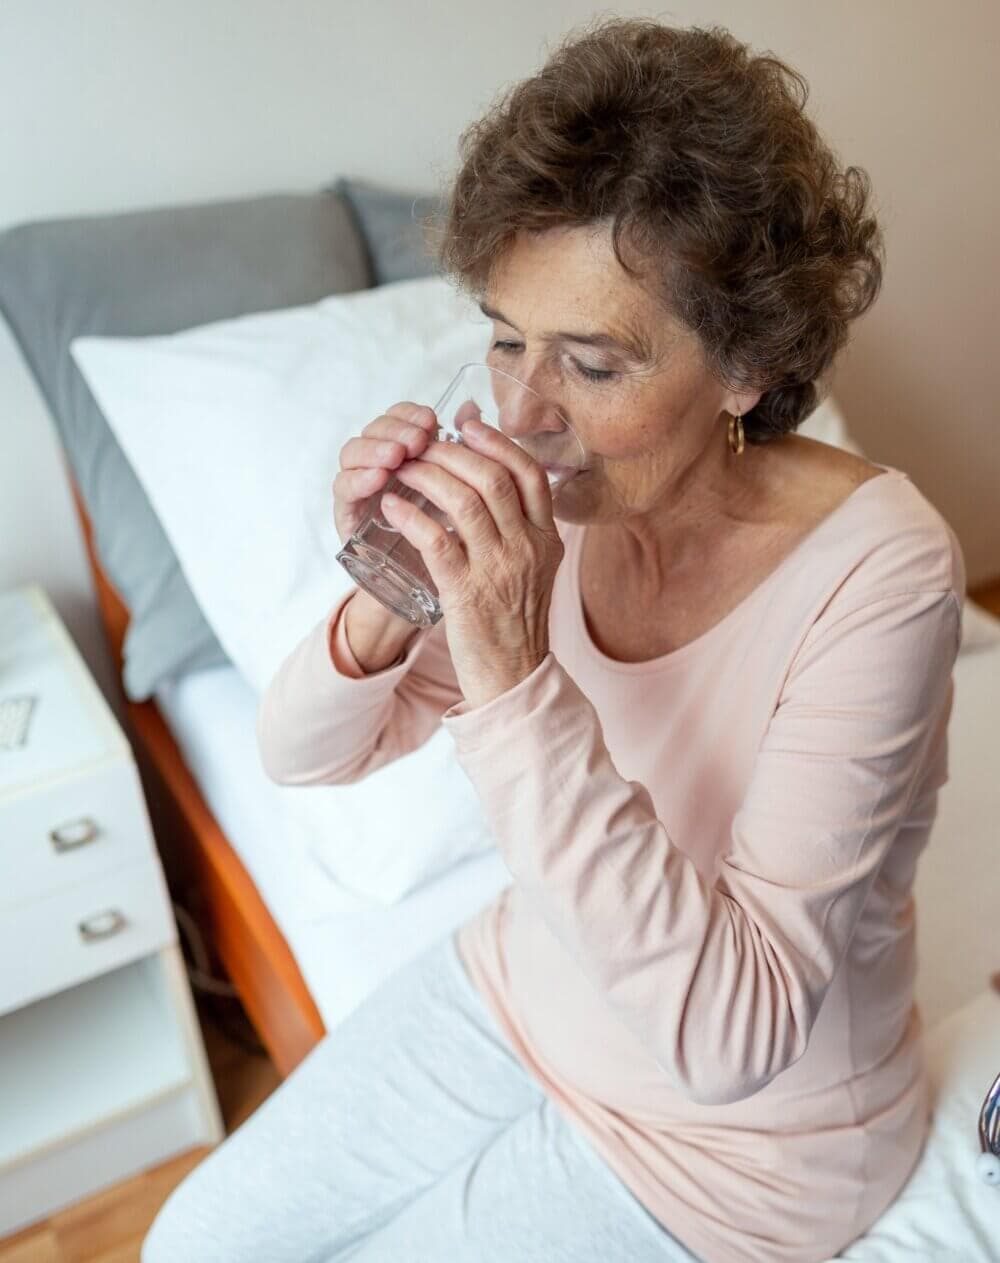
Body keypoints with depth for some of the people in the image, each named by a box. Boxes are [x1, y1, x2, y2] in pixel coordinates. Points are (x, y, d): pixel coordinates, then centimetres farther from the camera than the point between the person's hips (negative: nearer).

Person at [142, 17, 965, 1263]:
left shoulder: (876, 572, -30)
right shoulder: (542, 498, -15)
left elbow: (729, 1036, -33)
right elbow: (303, 755, -7)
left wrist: (518, 685, -41)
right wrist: (384, 604, -29)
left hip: (738, 1131, -4)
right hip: (523, 991, 5)